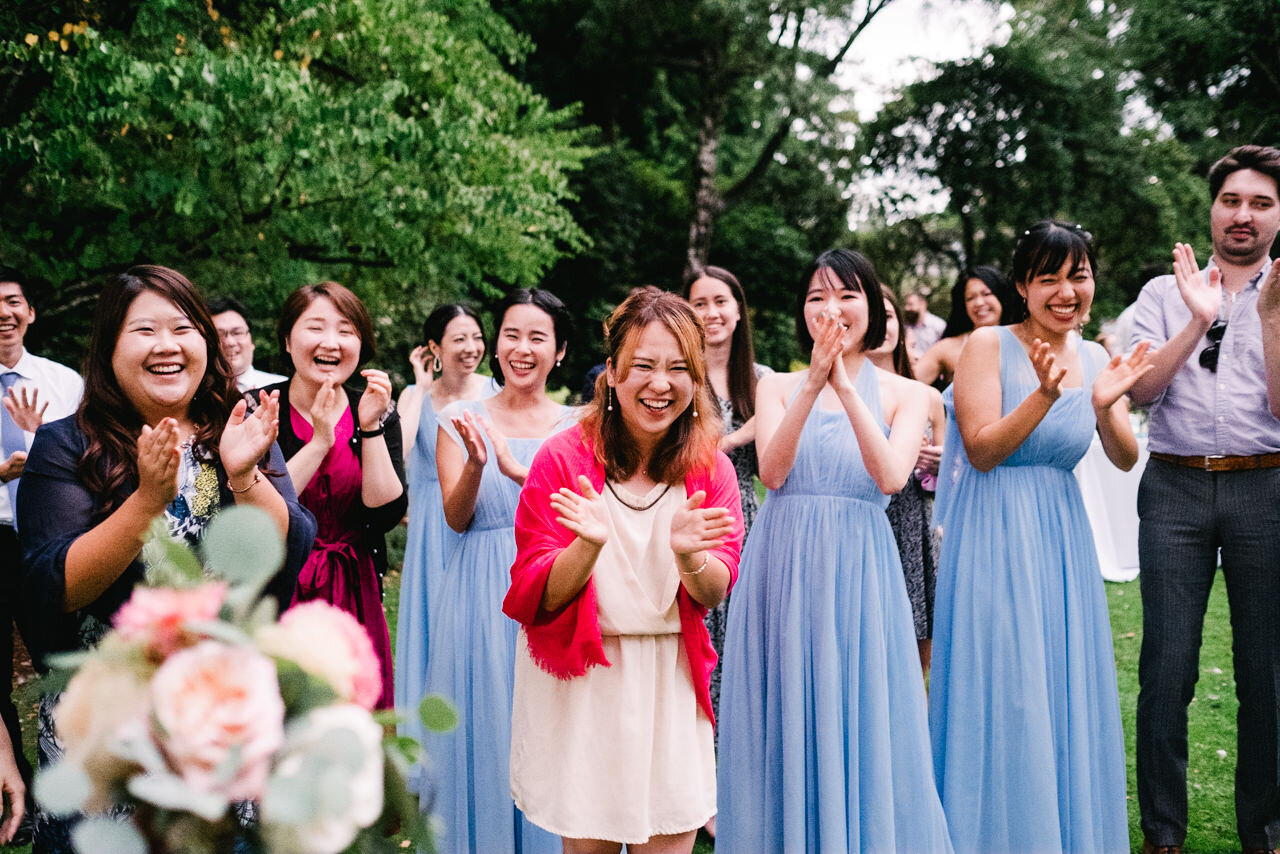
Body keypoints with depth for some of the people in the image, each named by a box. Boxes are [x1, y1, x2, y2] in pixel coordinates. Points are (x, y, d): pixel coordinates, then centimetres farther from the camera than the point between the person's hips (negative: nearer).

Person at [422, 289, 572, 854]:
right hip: (481, 591, 0)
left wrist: (516, 469, -24)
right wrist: (476, 462, -21)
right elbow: (456, 518, -3)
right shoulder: (462, 419, 4)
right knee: (484, 726, 5)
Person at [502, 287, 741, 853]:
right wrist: (588, 545, -31)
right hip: (579, 681, -2)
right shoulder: (563, 458, -11)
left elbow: (715, 593, -4)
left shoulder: (710, 467, -2)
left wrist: (689, 556, -26)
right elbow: (539, 595, -11)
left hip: (670, 680, 2)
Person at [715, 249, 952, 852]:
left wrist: (845, 385, -18)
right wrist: (814, 382, -17)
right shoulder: (777, 386, 8)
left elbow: (891, 477, -12)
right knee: (785, 726, 7)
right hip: (783, 564, 1)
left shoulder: (904, 393, 5)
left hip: (859, 570, -1)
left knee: (859, 721, 4)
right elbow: (772, 471, -9)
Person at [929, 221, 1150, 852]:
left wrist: (1103, 406, -22)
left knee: (1064, 690, 11)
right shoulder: (988, 345, -8)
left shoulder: (1097, 359, 7)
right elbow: (982, 451, -14)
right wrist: (1045, 395, -26)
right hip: (995, 535, -5)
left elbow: (1125, 459, -2)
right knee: (1000, 693, -1)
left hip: (1062, 534, 5)